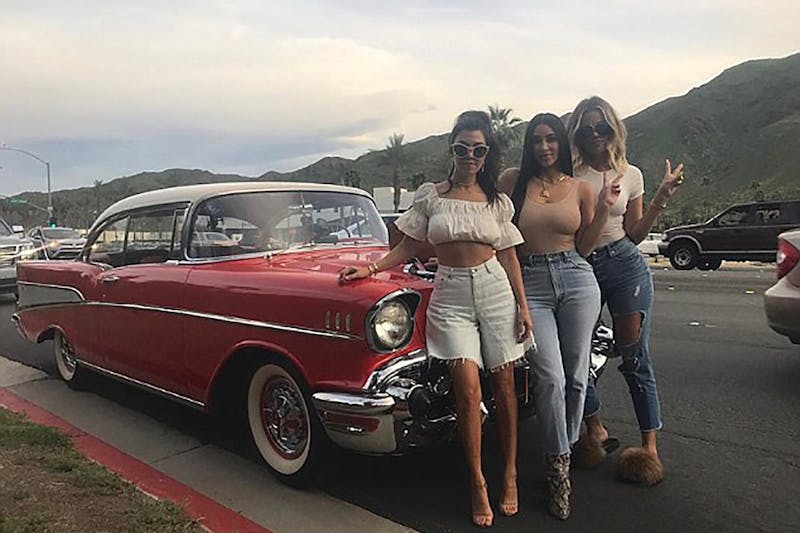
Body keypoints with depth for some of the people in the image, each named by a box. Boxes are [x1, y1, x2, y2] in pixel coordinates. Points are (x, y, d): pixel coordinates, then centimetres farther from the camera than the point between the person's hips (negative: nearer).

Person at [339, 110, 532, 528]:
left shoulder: (498, 202, 8)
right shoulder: (429, 196, 4)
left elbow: (508, 257, 9)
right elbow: (408, 247, 8)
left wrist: (523, 307, 4)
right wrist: (371, 268, -5)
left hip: (495, 290, 2)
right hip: (451, 296, -1)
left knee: (503, 386, 4)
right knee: (468, 389, -11)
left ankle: (510, 475, 22)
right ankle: (477, 484, 6)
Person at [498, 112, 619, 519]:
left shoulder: (580, 189, 10)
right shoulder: (512, 181, 5)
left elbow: (584, 246, 9)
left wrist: (604, 207, 0)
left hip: (576, 280, 2)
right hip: (529, 284, -2)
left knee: (576, 376, 5)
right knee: (550, 377, -11)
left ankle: (565, 450, 26)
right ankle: (558, 466, 4)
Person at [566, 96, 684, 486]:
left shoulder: (630, 175, 8)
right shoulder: (568, 174, 2)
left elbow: (634, 234, 8)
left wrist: (662, 198, 0)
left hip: (624, 264, 0)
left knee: (634, 357, -1)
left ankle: (649, 445, 11)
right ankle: (594, 429, 29)